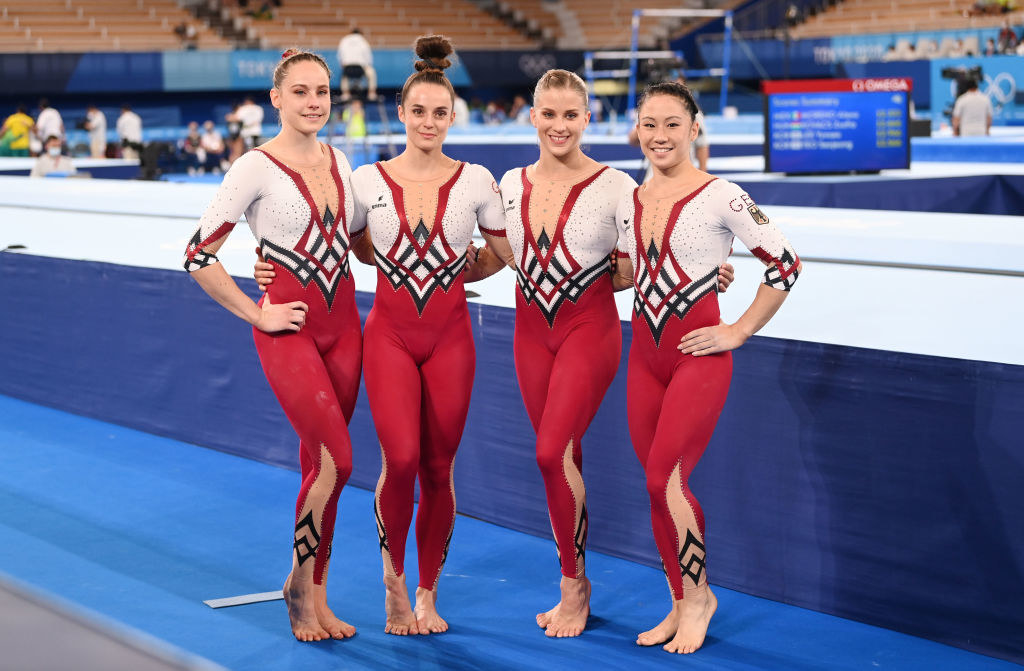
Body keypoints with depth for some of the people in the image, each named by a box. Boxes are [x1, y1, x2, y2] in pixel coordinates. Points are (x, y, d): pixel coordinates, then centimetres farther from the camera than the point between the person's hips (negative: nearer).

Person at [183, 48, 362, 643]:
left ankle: (316, 599, 19)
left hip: (343, 322, 5)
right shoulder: (256, 169, -10)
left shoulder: (340, 164, 8)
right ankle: (299, 583, 8)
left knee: (320, 463, 10)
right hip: (289, 329, -5)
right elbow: (199, 256, -10)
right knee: (336, 460, -13)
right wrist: (256, 314, -9)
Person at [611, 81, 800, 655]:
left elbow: (785, 265, -8)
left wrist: (738, 332, -7)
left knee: (665, 479, -12)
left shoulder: (720, 198, -11)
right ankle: (681, 605, 23)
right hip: (644, 355, 6)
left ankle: (698, 593, 10)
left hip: (699, 355, -6)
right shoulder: (630, 203, 9)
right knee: (658, 484, 8)